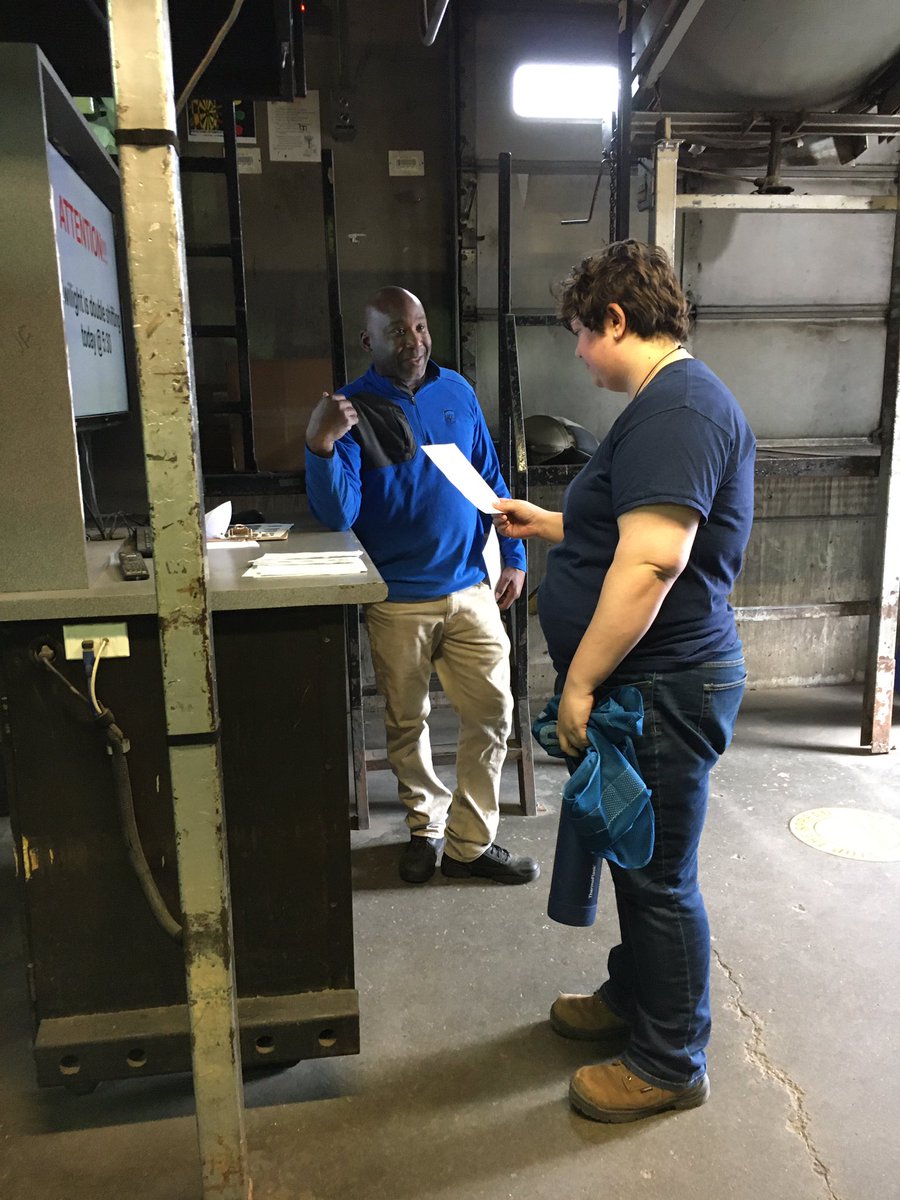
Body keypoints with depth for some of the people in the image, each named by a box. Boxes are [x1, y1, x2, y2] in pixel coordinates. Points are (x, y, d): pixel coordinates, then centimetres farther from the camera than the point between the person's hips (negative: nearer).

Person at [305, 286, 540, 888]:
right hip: (397, 600, -2)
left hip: (469, 588, 3)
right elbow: (337, 515, -14)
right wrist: (320, 448, -30)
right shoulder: (352, 410, -6)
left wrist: (514, 555, 7)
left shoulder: (456, 391, 6)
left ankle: (470, 843, 17)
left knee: (493, 712, 1)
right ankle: (426, 825, 34)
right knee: (407, 722, 11)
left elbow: (491, 477, 12)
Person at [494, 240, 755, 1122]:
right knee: (637, 859, 23)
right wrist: (547, 525, 21)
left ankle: (670, 1064, 25)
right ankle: (631, 998, 43)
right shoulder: (667, 401, 15)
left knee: (658, 877, 5)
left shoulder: (676, 407, -20)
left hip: (663, 687, -10)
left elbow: (651, 561, -29)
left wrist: (579, 684, -24)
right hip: (648, 685, 11)